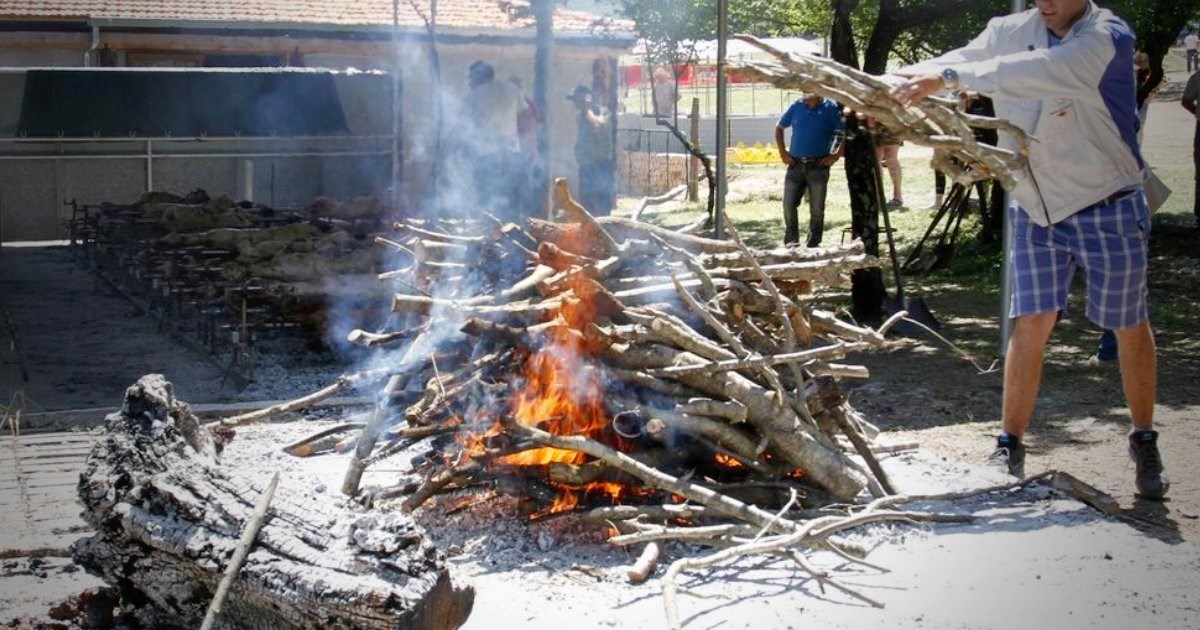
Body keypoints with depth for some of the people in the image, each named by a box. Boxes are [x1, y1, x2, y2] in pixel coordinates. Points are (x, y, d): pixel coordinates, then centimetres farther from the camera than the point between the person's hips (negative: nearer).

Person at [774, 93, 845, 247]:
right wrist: (782, 152, 9)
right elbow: (779, 127, 17)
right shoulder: (797, 106, 4)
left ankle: (813, 245, 13)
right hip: (796, 164, 2)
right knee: (789, 204, 1)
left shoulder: (830, 109, -4)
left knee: (817, 208, 3)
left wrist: (836, 155, -9)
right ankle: (791, 241, 14)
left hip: (818, 166, -2)